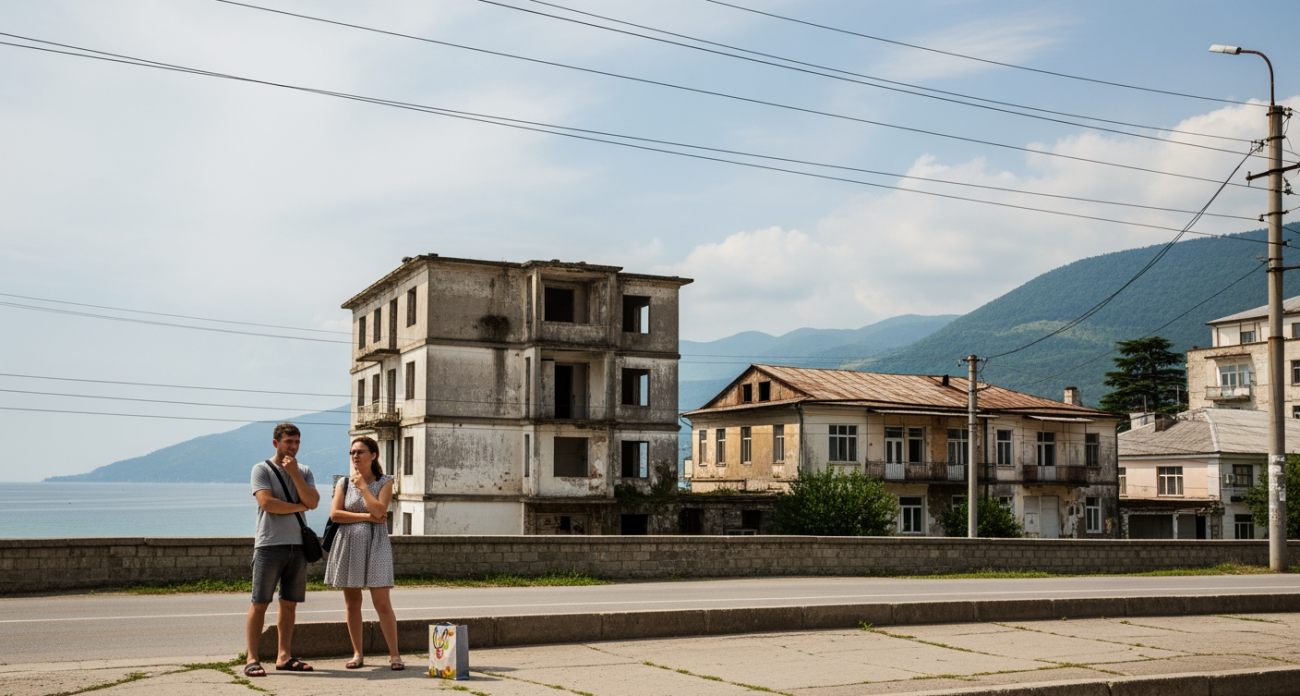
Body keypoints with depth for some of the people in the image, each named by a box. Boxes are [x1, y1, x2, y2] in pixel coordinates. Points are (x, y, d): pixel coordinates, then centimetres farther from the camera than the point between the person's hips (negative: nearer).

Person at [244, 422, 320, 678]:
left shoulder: (304, 471, 13)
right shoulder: (262, 469, 0)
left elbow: (313, 501, -2)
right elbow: (267, 502, -14)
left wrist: (294, 473, -7)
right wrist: (299, 507, -5)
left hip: (297, 544, 5)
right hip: (269, 544, -5)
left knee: (290, 603, 8)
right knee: (260, 603, -4)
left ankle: (284, 656, 14)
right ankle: (252, 659, -2)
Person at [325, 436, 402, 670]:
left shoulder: (384, 482, 3)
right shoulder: (344, 483, 8)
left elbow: (378, 510, -12)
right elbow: (335, 514, -4)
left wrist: (363, 486, -9)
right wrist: (366, 516, -9)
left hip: (375, 545, -2)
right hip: (348, 545, 3)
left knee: (382, 603, -7)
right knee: (352, 603, 6)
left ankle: (394, 654, -1)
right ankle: (358, 653, 16)